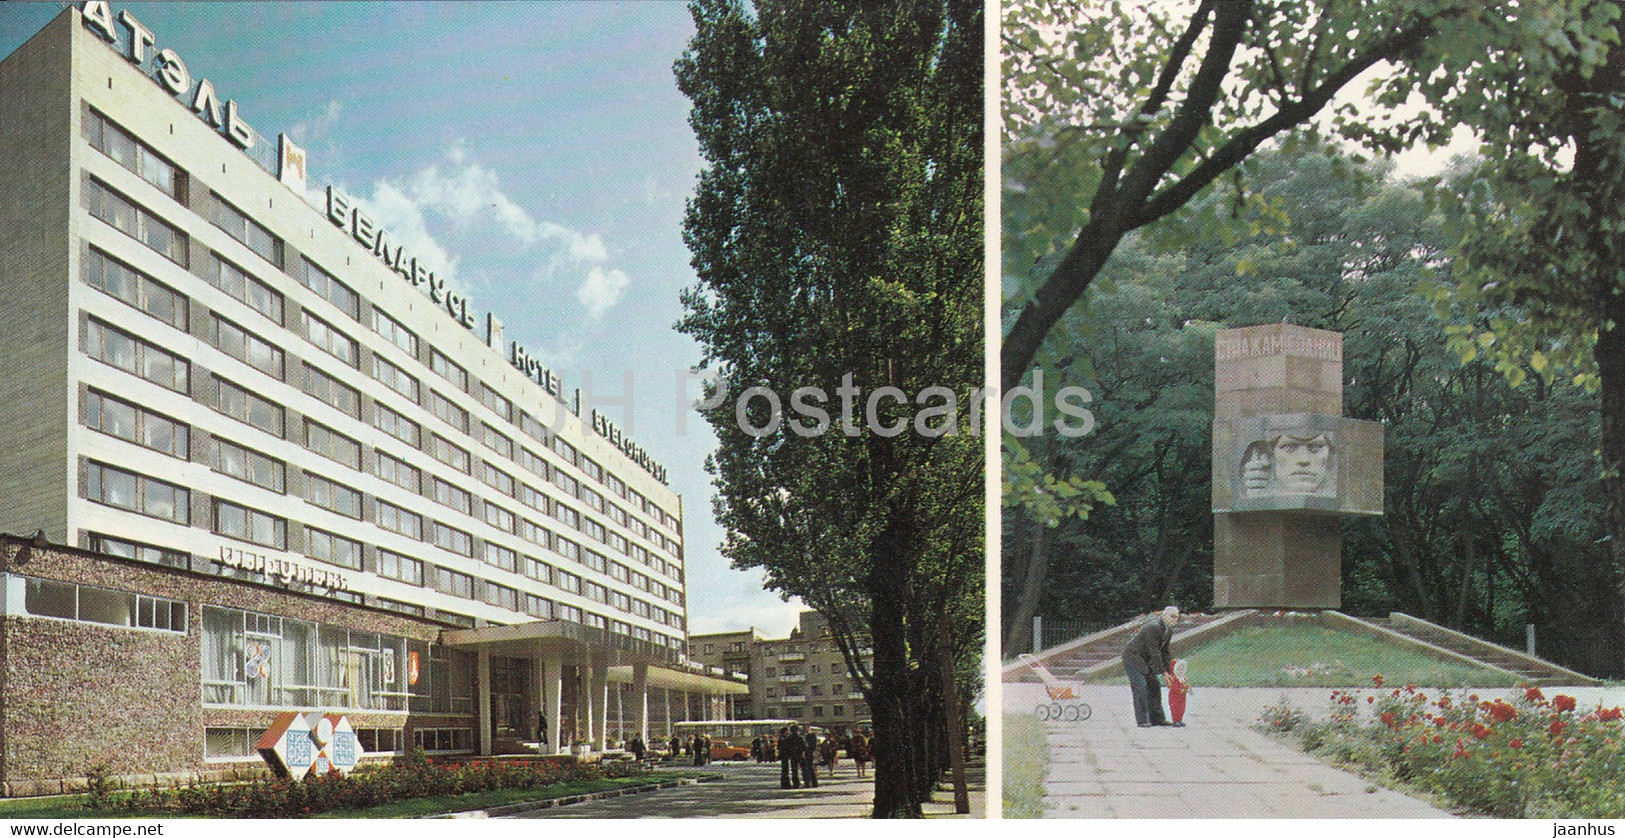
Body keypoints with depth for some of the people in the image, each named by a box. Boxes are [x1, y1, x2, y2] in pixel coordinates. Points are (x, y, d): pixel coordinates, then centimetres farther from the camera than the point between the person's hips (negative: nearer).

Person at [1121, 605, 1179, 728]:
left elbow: (1164, 651, 11)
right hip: (1132, 657, -9)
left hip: (1145, 660, 9)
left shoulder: (1169, 631, 3)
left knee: (1154, 685, 6)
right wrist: (1162, 671, -22)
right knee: (1140, 687, -14)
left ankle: (1156, 718, 11)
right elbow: (1154, 651, -26)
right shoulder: (1153, 627, -27)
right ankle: (1142, 720, -11)